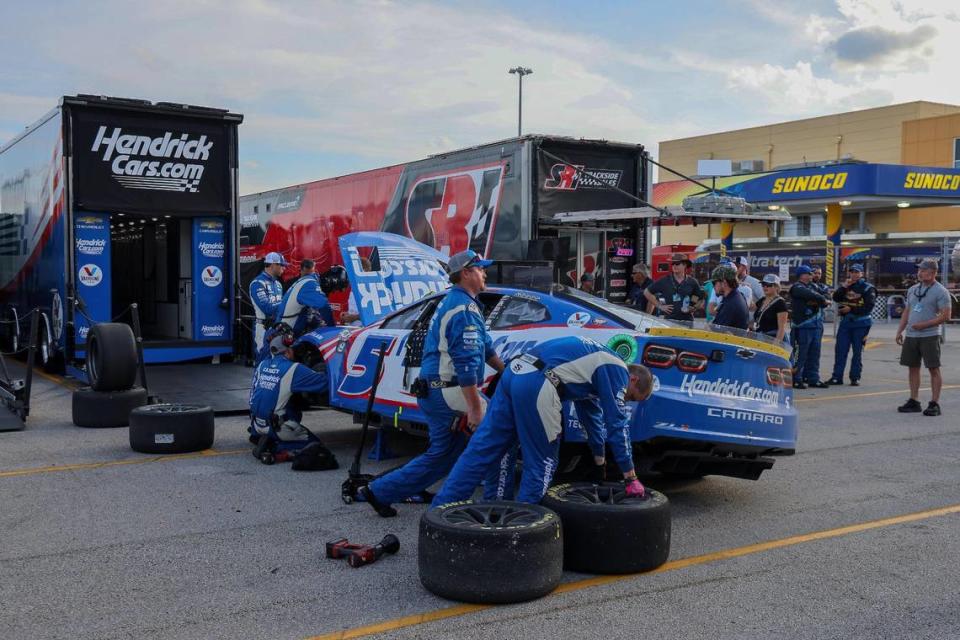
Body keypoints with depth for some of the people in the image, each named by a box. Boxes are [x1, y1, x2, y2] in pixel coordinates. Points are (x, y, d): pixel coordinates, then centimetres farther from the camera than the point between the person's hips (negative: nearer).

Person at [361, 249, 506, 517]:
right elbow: (466, 364, -23)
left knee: (440, 456, 15)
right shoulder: (465, 309, -16)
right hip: (450, 394, -10)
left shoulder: (451, 302, 18)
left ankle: (380, 492, 18)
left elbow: (484, 347, 27)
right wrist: (475, 408, -23)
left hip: (433, 392, 10)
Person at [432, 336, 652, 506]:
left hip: (515, 372, 9)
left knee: (484, 448, 10)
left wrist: (599, 455, 54)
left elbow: (591, 411, 45)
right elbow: (618, 423, 5)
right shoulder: (617, 372, 8)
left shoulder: (598, 366, 33)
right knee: (542, 462, 7)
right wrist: (631, 477, 11)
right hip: (537, 384, -9)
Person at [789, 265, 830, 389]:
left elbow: (823, 301, 13)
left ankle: (813, 378, 19)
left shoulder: (811, 287, 23)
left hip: (816, 325, 9)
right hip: (803, 326, -9)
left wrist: (817, 302, -9)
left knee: (814, 354, 11)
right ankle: (796, 380, -2)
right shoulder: (797, 288, -5)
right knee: (800, 354, -7)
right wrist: (823, 300, -3)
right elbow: (812, 296, -20)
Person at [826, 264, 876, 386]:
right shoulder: (846, 286, 13)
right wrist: (844, 286, -10)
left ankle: (855, 377, 8)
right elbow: (836, 298, 0)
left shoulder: (868, 288, -1)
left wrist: (851, 309, -13)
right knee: (840, 349, 0)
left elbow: (868, 307, -11)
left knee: (857, 351, 2)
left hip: (861, 323, -4)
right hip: (845, 321, 4)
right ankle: (837, 377, 4)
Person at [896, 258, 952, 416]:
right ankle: (914, 402, 15)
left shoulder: (940, 291, -6)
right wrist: (900, 331, 11)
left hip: (930, 336, -7)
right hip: (911, 336, 7)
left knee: (933, 368, -3)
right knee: (913, 367, 9)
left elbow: (945, 316, -12)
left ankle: (934, 403, -1)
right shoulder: (912, 290, 14)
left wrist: (923, 325, -18)